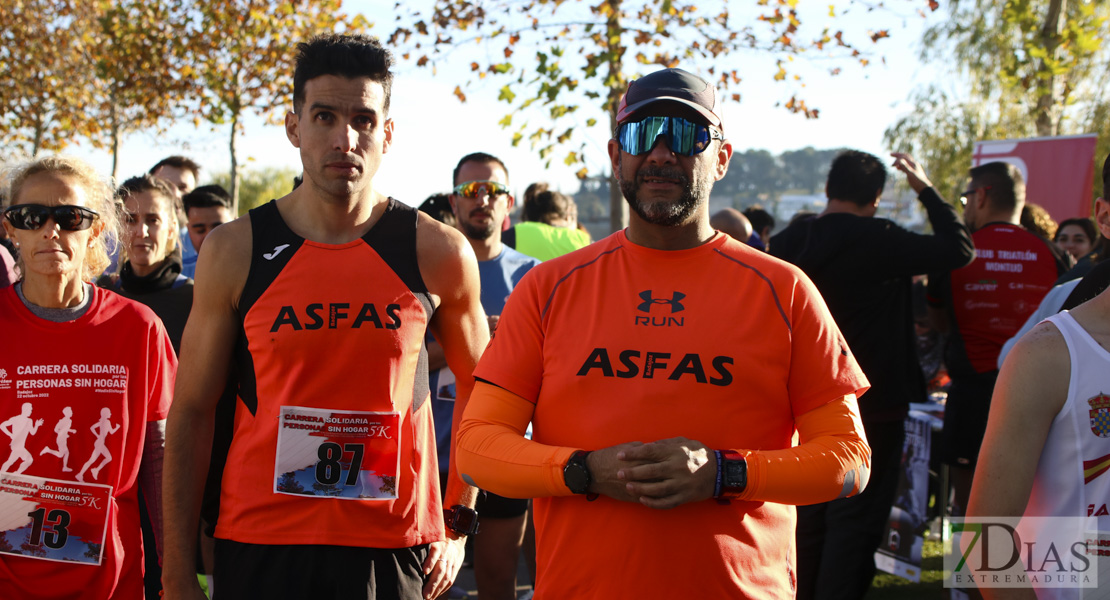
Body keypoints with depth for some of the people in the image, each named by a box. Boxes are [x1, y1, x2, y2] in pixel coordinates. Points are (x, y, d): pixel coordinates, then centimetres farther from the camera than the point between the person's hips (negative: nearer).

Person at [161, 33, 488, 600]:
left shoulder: (439, 254, -2)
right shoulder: (233, 251, -2)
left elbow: (477, 389, 12)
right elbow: (192, 412, 2)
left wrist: (457, 523, 6)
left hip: (394, 552, 0)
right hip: (257, 547, 0)